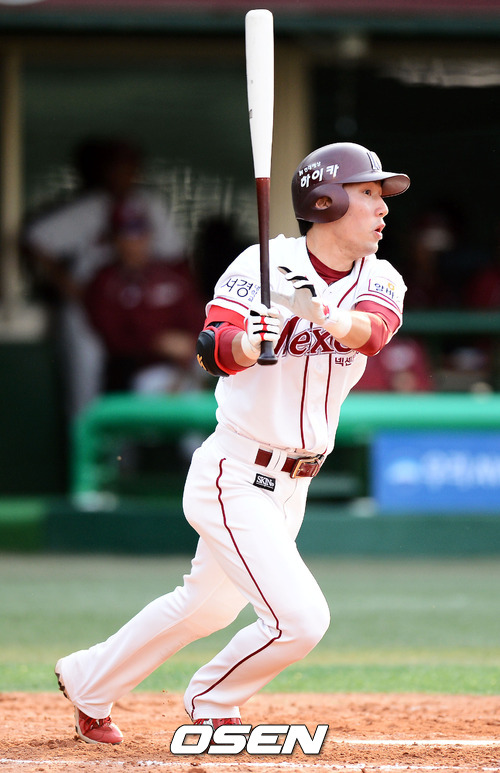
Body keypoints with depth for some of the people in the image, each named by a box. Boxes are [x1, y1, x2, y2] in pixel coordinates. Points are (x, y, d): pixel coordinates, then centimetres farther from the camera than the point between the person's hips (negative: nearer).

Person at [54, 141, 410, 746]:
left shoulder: (380, 282, 0)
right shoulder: (266, 264, -16)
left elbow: (372, 330, -23)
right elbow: (212, 348, -28)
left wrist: (325, 316, -44)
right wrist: (247, 343, -50)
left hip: (292, 486, 7)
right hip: (235, 475, -7)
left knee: (207, 605, 22)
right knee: (299, 617, -16)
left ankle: (88, 682, 42)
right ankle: (211, 704, 11)